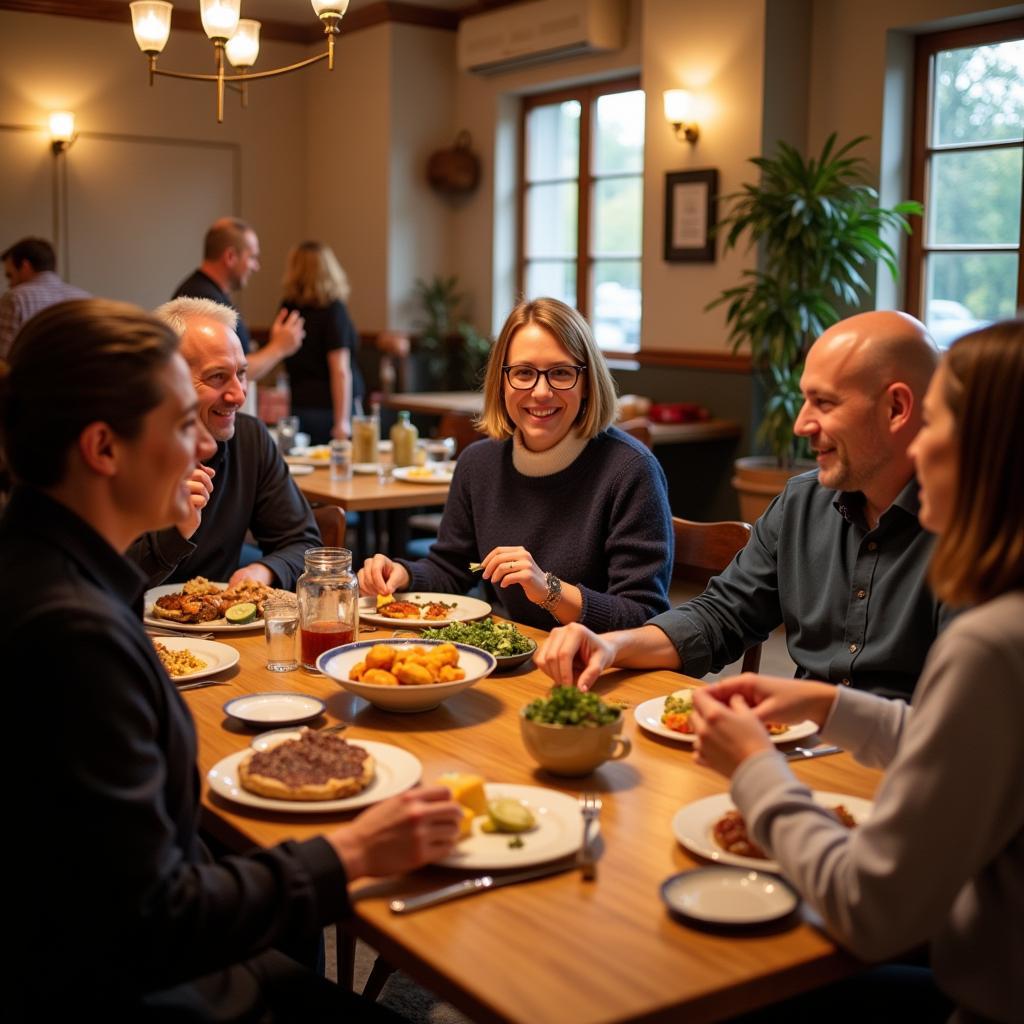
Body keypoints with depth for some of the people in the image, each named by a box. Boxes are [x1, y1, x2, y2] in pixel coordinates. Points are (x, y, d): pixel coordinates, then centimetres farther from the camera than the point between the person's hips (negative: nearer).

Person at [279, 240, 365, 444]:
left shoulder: (288, 307, 4)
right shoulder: (333, 309, -11)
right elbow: (340, 371, -17)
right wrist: (342, 421, -19)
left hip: (298, 405, 5)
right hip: (328, 409, -5)